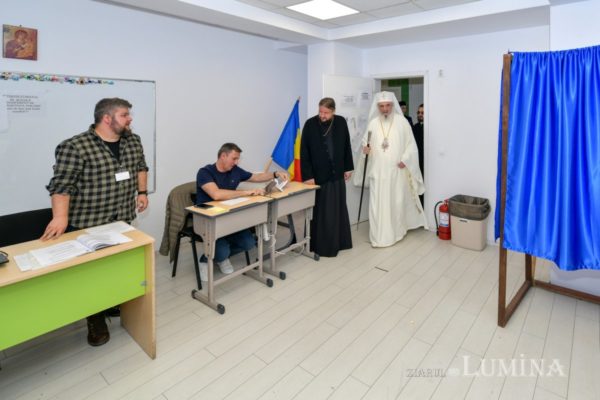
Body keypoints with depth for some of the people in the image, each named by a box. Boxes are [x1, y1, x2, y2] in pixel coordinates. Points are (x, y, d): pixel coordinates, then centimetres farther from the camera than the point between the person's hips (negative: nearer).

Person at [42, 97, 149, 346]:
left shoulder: (133, 141, 6)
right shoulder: (75, 147, -15)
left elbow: (140, 166, 20)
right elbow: (61, 184, -18)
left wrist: (142, 191, 12)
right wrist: (61, 217, -26)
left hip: (123, 221, 6)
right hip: (87, 225, -5)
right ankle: (96, 322, 22)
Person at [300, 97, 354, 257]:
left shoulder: (341, 122, -1)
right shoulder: (310, 124, -10)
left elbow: (346, 146, 9)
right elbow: (304, 152, -10)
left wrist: (348, 167, 8)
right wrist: (307, 175, -14)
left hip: (337, 173, 4)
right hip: (318, 174, -3)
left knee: (338, 208, 13)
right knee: (320, 211, 3)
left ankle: (339, 241, 29)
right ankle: (320, 245, 15)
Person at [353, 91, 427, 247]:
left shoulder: (402, 121, 0)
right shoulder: (373, 123, 4)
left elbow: (411, 144, 2)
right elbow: (365, 141, 11)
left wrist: (405, 160, -11)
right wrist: (365, 148, -11)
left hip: (397, 170, 0)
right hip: (378, 170, 1)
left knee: (397, 201, 8)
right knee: (378, 203, -1)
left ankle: (397, 231, 29)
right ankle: (379, 237, 9)